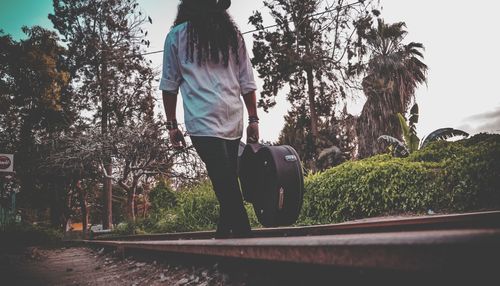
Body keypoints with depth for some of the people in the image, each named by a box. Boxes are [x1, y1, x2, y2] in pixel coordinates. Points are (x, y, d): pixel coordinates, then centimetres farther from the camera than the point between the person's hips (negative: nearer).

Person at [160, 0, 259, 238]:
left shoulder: (176, 35, 7)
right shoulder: (232, 34, 15)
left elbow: (169, 84, 6)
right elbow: (247, 82, 11)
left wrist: (172, 125, 11)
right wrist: (253, 120, 14)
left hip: (203, 121, -4)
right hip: (233, 121, 4)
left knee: (225, 185, -9)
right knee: (228, 184, 10)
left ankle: (243, 235, -13)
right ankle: (223, 234, 18)